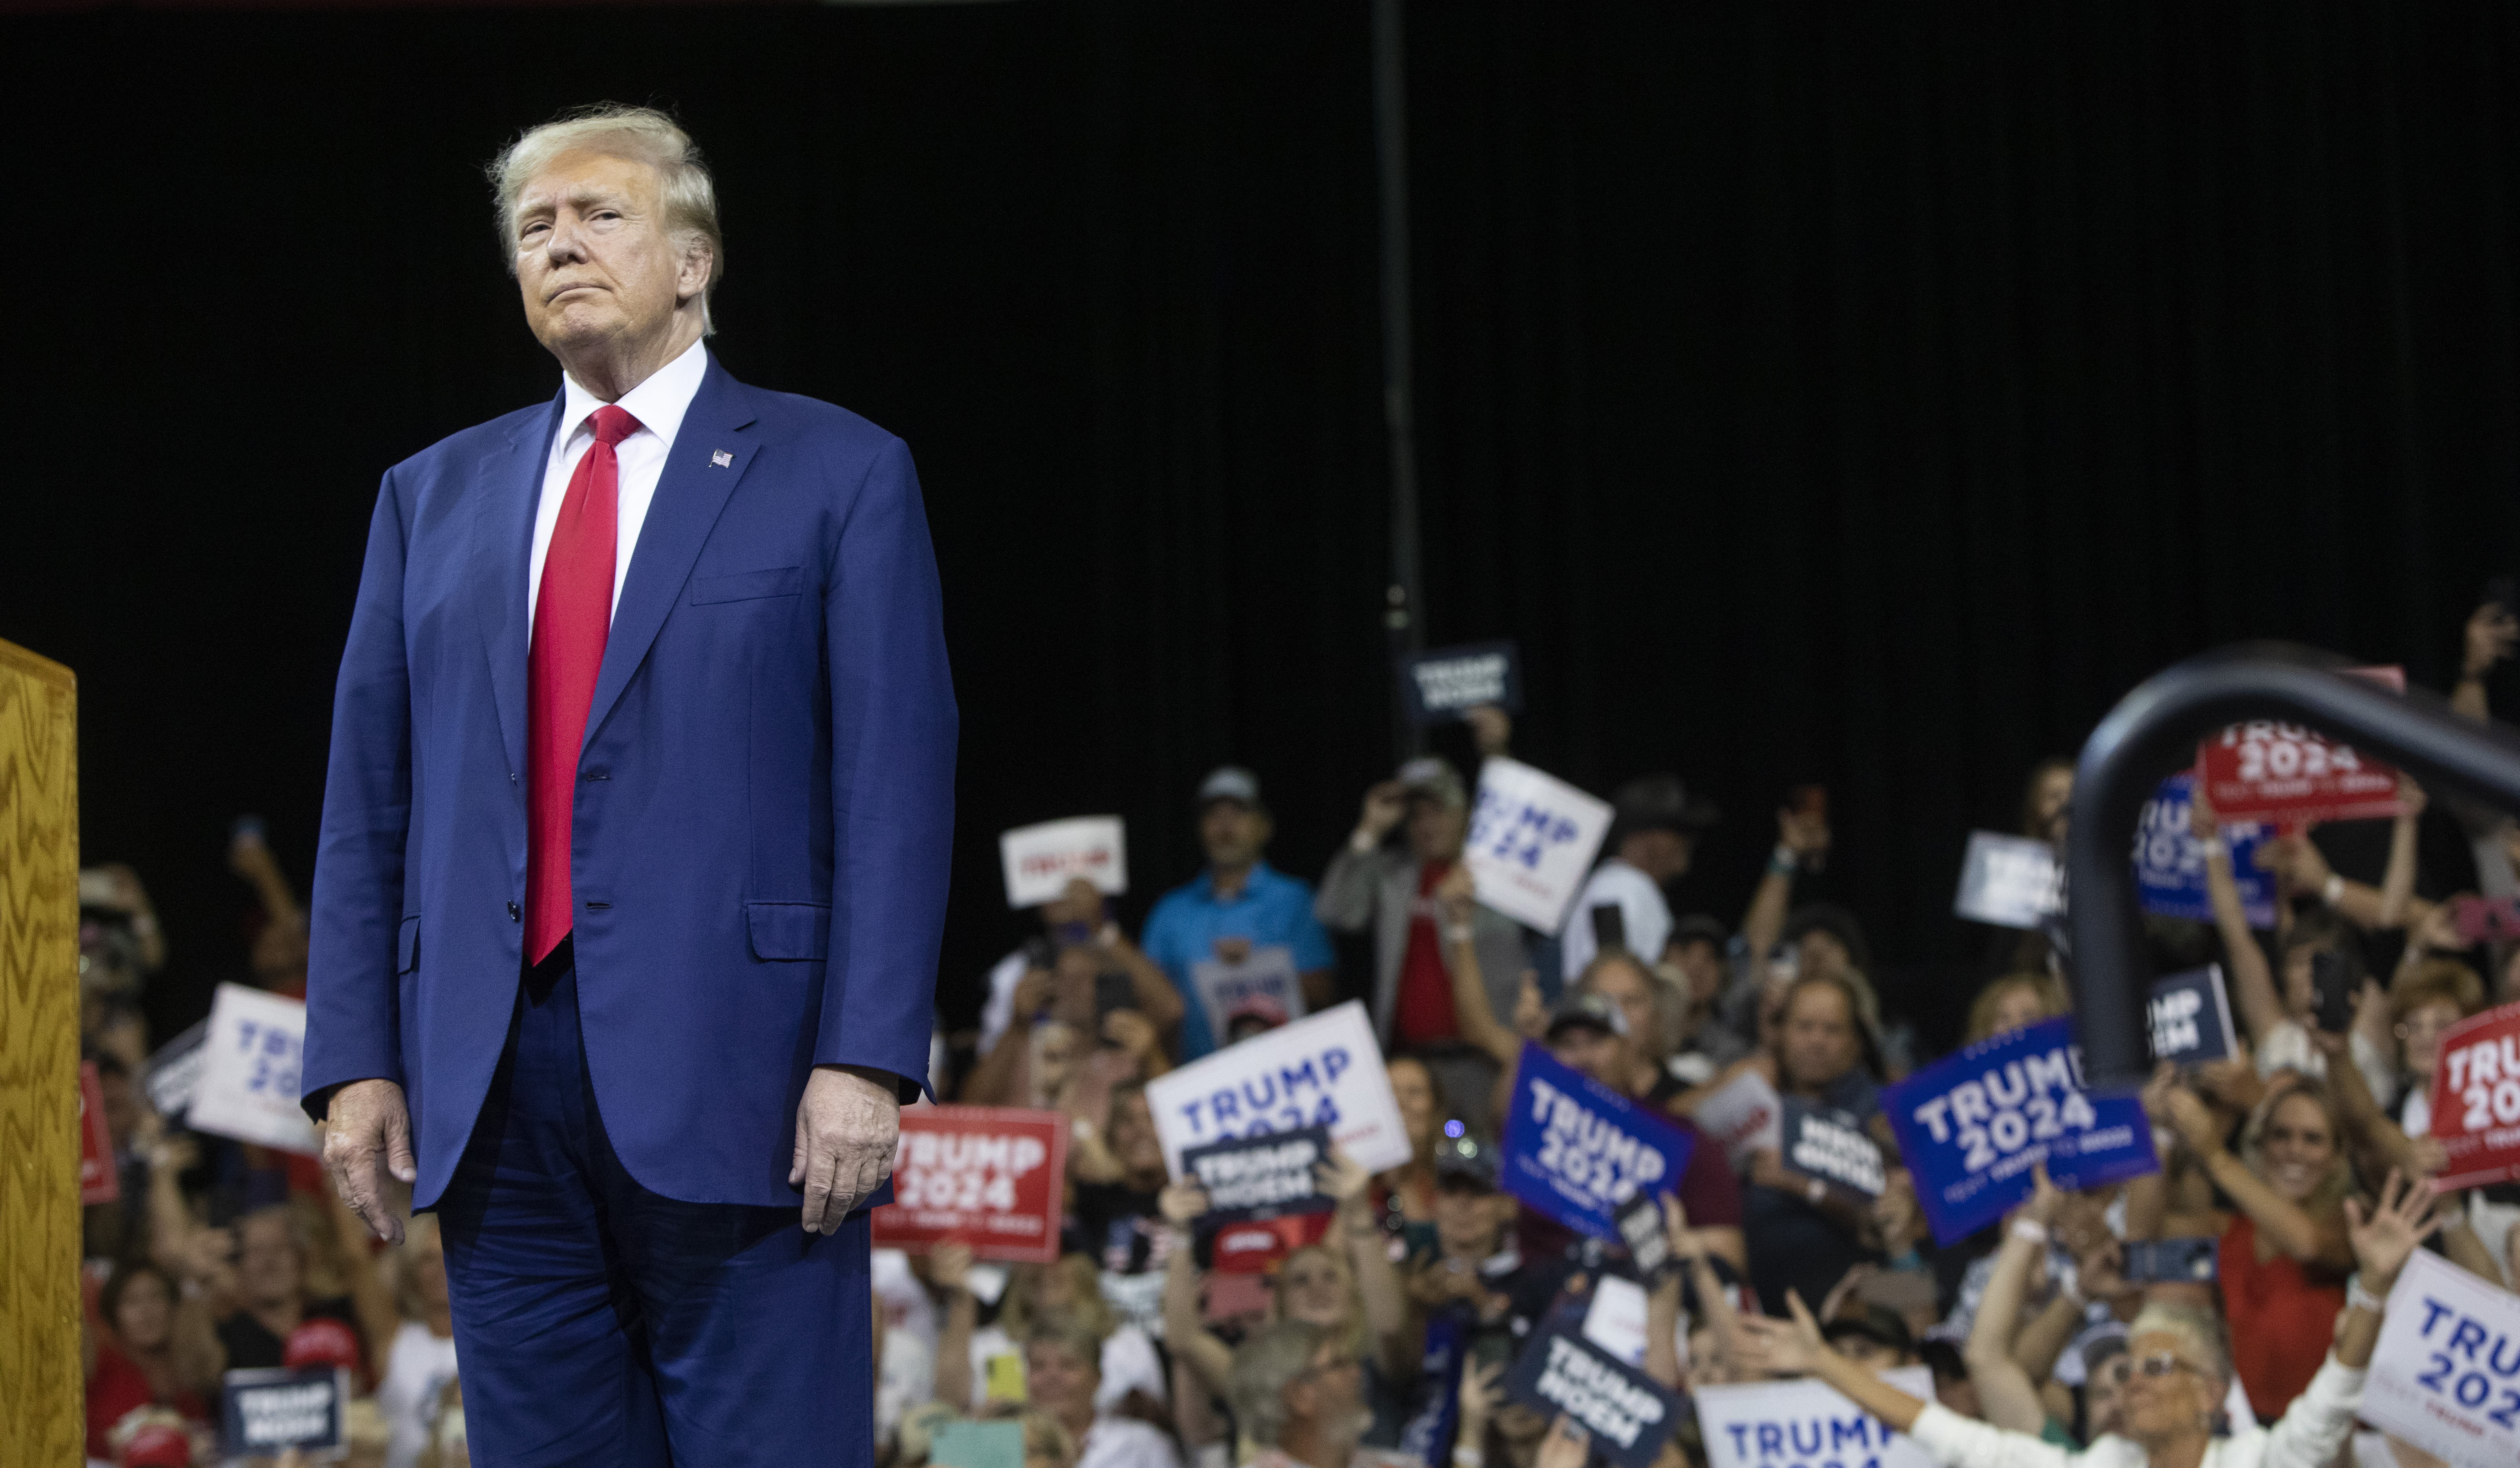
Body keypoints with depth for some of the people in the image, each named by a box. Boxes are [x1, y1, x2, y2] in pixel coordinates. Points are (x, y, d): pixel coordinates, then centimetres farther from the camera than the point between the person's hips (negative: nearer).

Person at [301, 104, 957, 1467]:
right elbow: (367, 798, 14)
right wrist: (354, 1060, 4)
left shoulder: (838, 475, 5)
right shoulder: (432, 497, 17)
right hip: (490, 1092, 4)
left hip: (735, 1084, -4)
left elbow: (895, 789, -3)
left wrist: (865, 1059, -13)